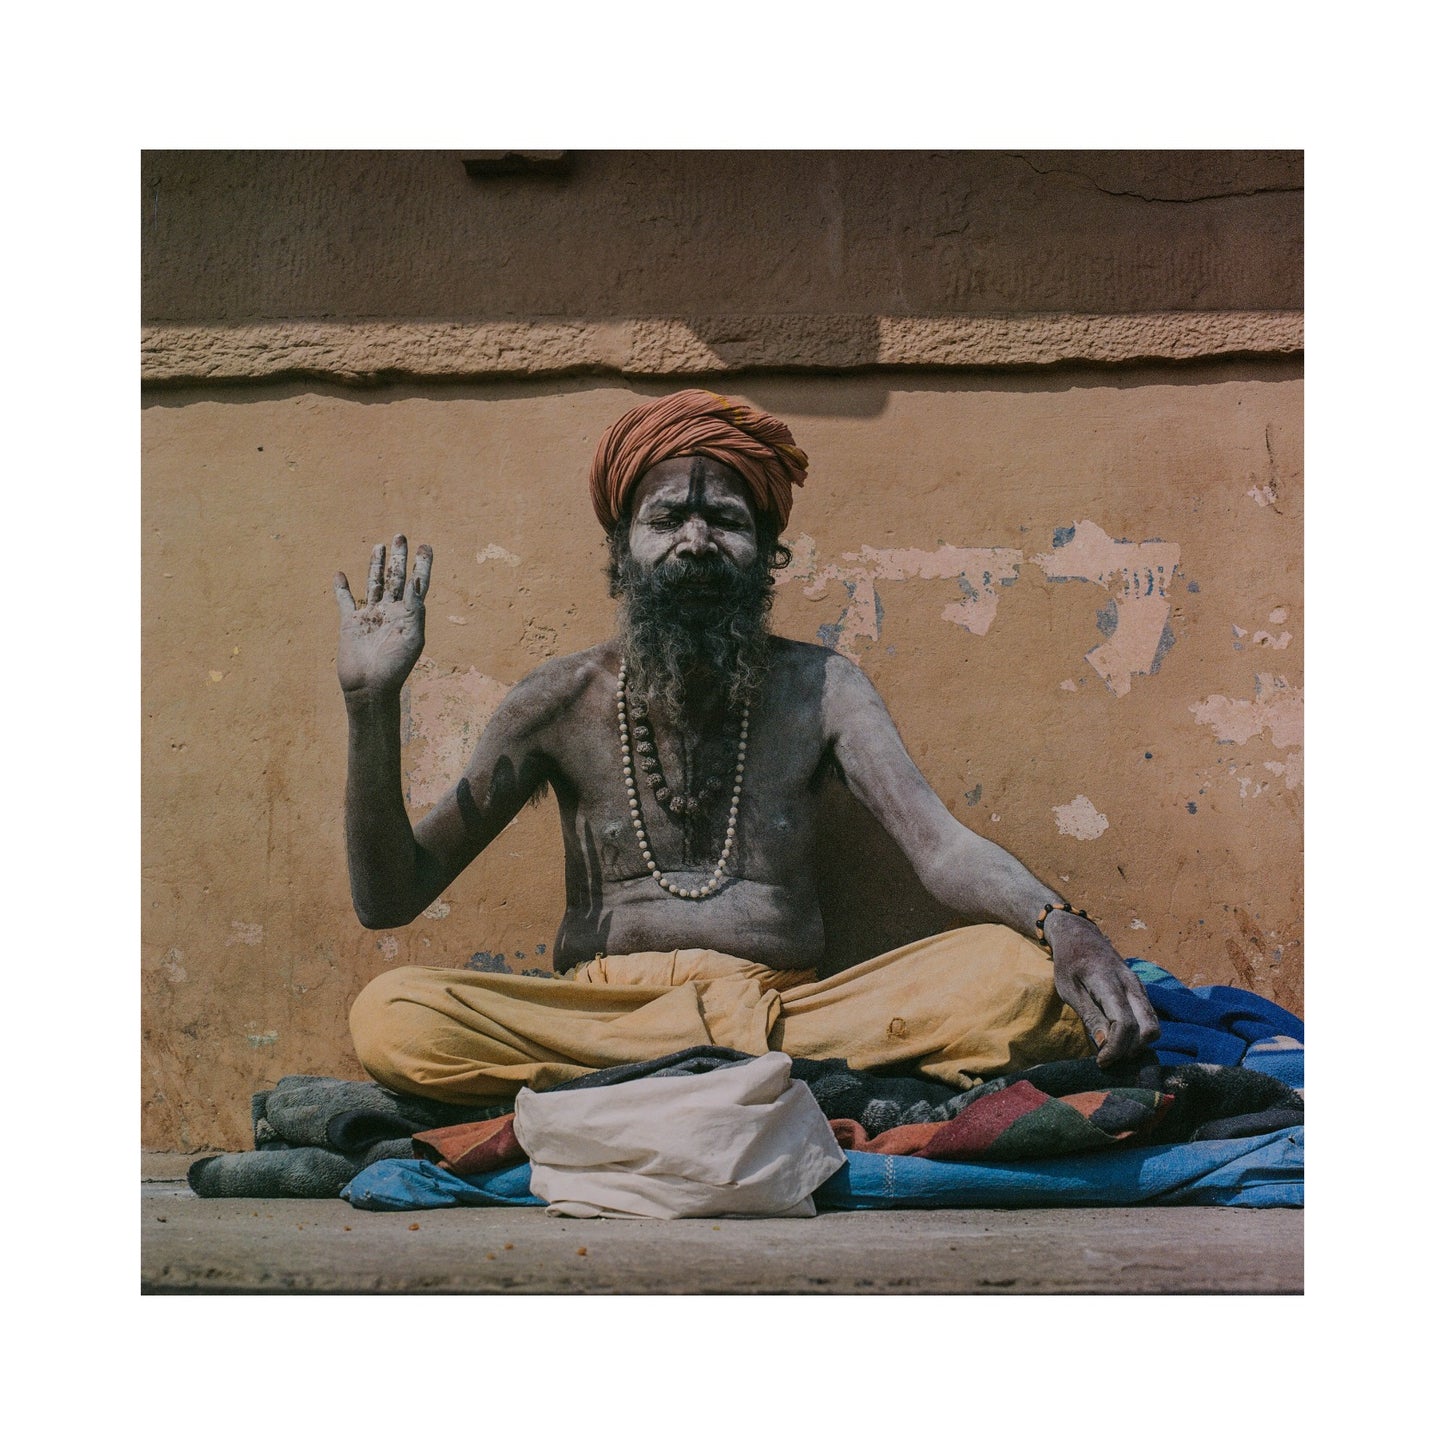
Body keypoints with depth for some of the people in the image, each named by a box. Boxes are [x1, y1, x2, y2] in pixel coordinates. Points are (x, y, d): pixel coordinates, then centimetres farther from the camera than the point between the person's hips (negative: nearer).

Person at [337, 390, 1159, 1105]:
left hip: (787, 1004, 0)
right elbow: (389, 897, 4)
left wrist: (1063, 929, -27)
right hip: (598, 1015, 1)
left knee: (1024, 977, -21)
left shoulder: (816, 689, 8)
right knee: (391, 1015, -30)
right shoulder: (567, 702, 6)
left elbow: (943, 849, -6)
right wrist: (373, 705, -10)